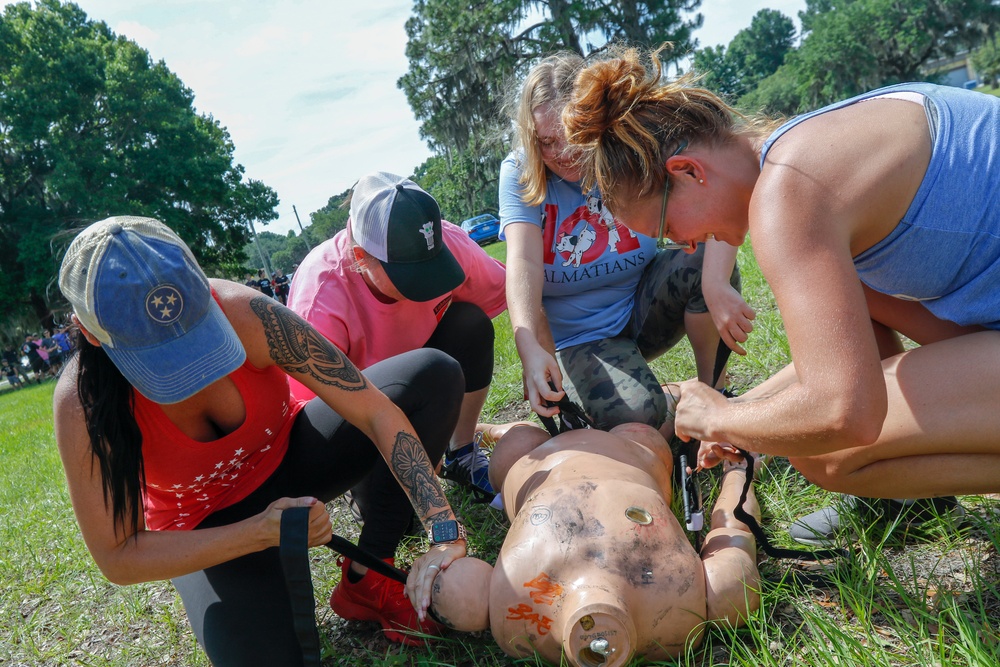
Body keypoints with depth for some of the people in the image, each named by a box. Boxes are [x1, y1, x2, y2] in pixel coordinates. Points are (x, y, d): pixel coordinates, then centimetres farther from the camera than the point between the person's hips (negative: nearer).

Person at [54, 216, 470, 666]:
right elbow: (117, 558, -20)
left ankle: (367, 578, -9)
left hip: (287, 456, 2)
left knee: (433, 375, -19)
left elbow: (376, 411, -28)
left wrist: (444, 534, -34)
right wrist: (262, 532, -32)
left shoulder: (242, 313, -29)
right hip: (208, 528, -1)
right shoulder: (84, 402, -28)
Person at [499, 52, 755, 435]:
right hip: (581, 336, -2)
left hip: (644, 307, 3)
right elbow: (524, 263, -27)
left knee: (707, 263, -26)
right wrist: (530, 348, -45)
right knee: (637, 416, -30)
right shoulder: (519, 174, -13)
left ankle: (712, 390, -6)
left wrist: (716, 285, -46)